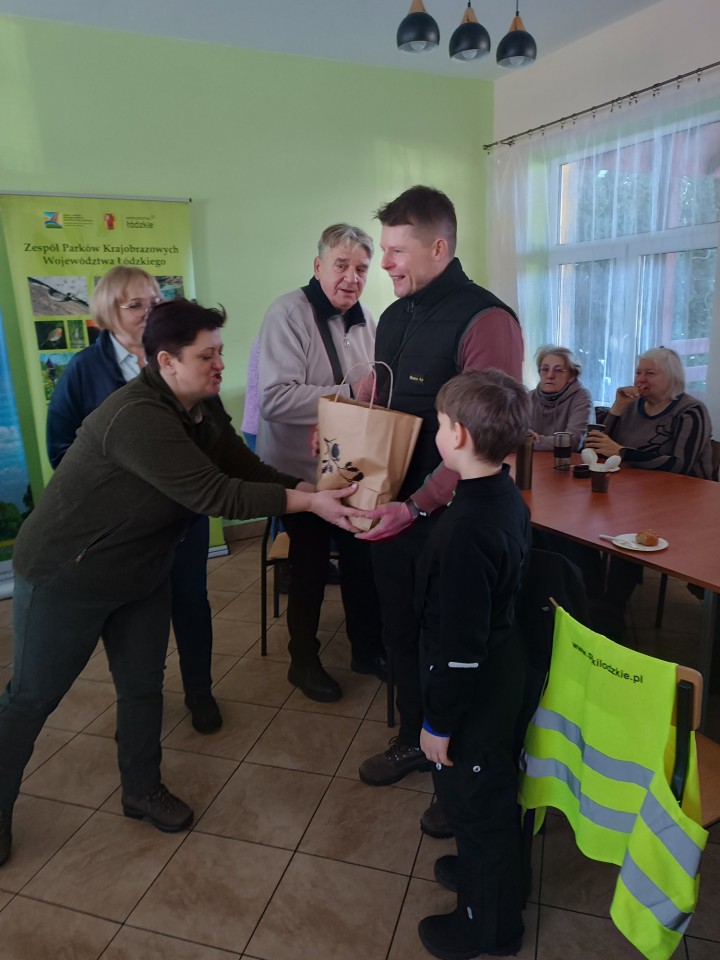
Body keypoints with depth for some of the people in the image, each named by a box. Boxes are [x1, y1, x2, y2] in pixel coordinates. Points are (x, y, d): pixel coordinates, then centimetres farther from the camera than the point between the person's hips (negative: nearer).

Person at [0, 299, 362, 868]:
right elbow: (214, 495, -35)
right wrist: (310, 501, -33)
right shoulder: (137, 418, -33)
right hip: (64, 578, -7)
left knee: (143, 686, 15)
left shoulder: (203, 408, -4)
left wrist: (316, 490, -19)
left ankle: (142, 789, 37)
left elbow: (250, 471, -5)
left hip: (141, 575, 8)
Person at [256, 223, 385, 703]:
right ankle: (304, 660, 34)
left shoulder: (363, 318, 5)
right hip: (303, 470, -6)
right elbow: (275, 399, -28)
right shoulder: (289, 313, -17)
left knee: (363, 559, 16)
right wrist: (349, 393, -30)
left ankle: (367, 649, 39)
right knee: (311, 567, 10)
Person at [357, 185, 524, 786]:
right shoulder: (394, 317, 11)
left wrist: (419, 505, -24)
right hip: (391, 507, 7)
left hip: (447, 513, -7)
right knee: (400, 629, 18)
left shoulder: (484, 320, -16)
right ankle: (414, 738, 40)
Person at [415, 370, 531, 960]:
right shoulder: (509, 498, -4)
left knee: (475, 800, 14)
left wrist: (438, 724, -17)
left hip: (474, 695, -9)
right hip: (504, 672, 9)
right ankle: (485, 869, 54)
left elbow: (460, 646, -27)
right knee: (492, 792, 28)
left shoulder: (467, 531, -33)